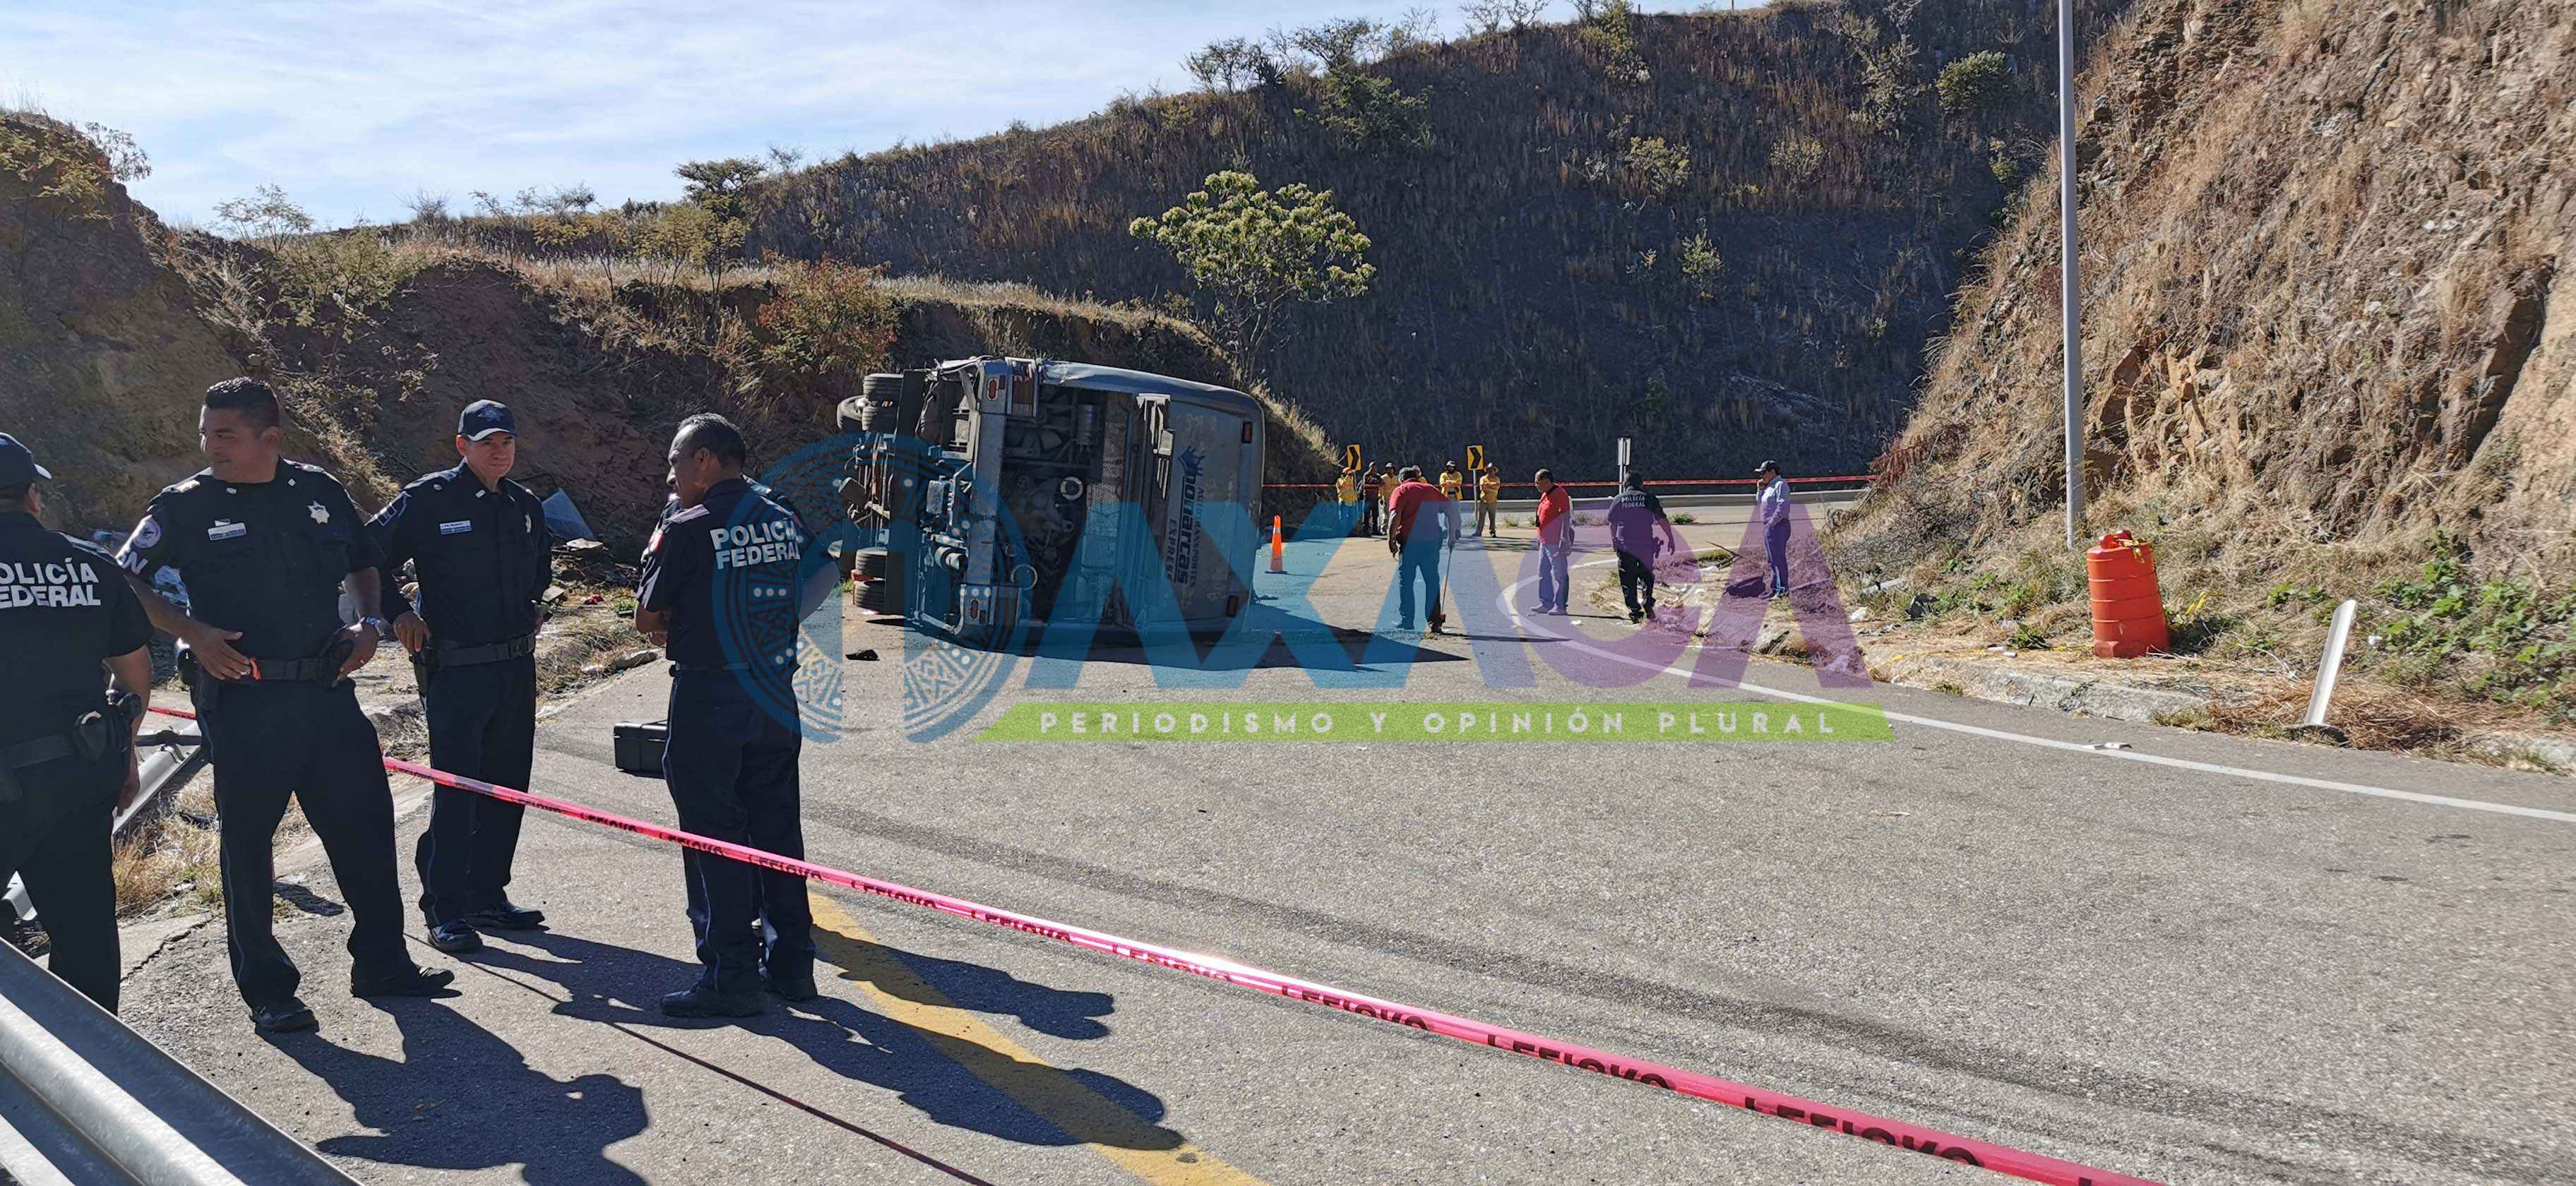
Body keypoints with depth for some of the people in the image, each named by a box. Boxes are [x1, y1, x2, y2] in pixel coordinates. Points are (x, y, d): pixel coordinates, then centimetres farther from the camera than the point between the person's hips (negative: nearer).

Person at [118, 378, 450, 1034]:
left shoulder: (319, 490, 7)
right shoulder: (186, 505, -3)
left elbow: (362, 562, 21)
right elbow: (124, 582, 1)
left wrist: (368, 621, 5)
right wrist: (191, 631, -12)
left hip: (328, 691, 3)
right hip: (242, 700, -3)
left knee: (364, 824, 7)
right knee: (249, 841, 4)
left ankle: (382, 963, 22)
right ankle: (265, 988, 16)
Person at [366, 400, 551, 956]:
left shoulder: (525, 506, 11)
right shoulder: (428, 499, -7)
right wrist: (398, 612, -9)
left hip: (516, 665, 6)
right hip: (455, 669, -6)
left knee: (506, 787, 11)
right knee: (456, 789, -6)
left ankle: (487, 895, 22)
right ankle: (444, 909, 2)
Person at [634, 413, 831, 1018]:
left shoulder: (687, 528, -11)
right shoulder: (785, 521, 7)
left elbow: (645, 620, -5)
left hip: (709, 696, -6)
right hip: (776, 693, 6)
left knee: (713, 836, 1)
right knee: (776, 827, 13)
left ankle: (730, 977, 4)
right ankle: (791, 963, 20)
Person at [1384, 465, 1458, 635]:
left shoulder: (1401, 490, 4)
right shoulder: (1431, 489, 17)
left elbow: (1395, 516, -11)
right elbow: (1451, 508, 11)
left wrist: (1391, 539, -10)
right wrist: (1452, 535, 16)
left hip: (1410, 542, -4)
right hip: (1433, 540, 4)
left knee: (1405, 582, 5)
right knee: (1432, 581, 11)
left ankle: (1405, 623, 4)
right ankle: (1434, 622, 11)